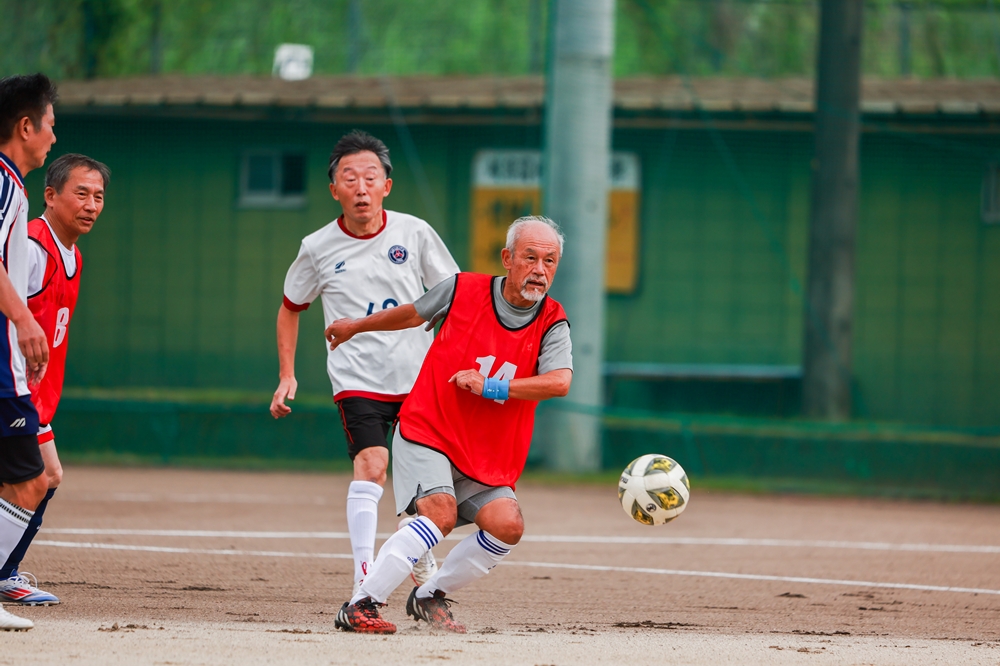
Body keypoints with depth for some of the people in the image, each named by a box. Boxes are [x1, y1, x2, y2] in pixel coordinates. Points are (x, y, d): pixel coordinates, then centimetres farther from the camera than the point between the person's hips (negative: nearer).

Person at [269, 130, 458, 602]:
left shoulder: (414, 233, -3)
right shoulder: (318, 249, -3)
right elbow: (290, 308, 14)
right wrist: (287, 376, 9)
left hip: (419, 376, 2)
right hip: (357, 381, -2)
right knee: (371, 466, -22)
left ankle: (424, 570, 35)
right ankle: (364, 586, -23)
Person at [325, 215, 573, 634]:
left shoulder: (552, 324, -5)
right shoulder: (463, 291, -6)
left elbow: (559, 381, -23)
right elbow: (412, 314, 15)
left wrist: (492, 387, -28)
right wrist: (355, 327, 30)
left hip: (487, 456, 3)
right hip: (426, 431, -3)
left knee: (507, 524, -15)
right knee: (440, 513, -25)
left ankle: (430, 597, 7)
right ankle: (359, 606, -24)